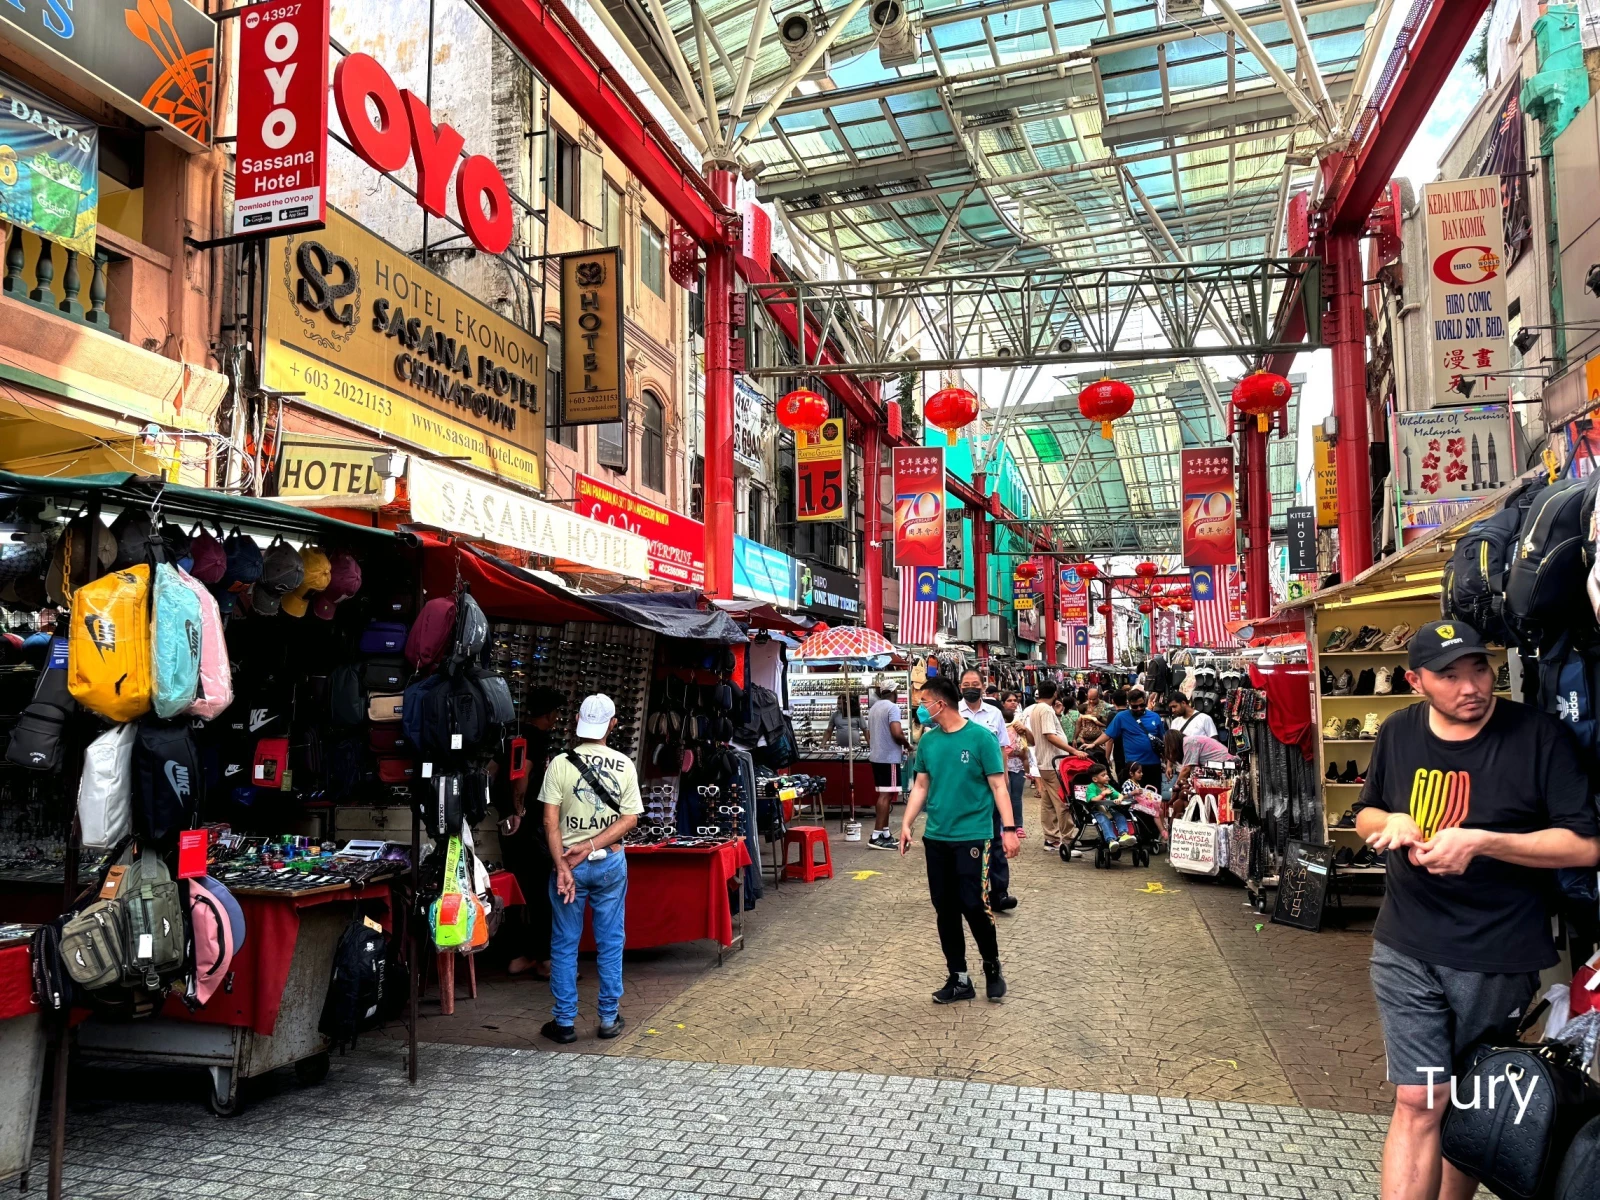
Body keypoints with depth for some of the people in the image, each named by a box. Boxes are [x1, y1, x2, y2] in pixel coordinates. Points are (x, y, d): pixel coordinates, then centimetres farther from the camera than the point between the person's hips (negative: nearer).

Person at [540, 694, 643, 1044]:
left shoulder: (561, 763, -8)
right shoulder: (624, 765, -3)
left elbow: (551, 821, -13)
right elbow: (630, 819, -7)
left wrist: (563, 867, -13)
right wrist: (591, 846, -10)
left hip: (569, 861, -1)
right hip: (611, 863, 1)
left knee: (564, 944, 8)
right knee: (610, 942, 11)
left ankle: (564, 1022, 14)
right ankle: (609, 1018, 18)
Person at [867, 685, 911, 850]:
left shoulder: (873, 708, 15)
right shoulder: (892, 707, -12)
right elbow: (897, 734, -23)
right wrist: (907, 743, -5)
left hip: (876, 757, 9)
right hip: (889, 758, -9)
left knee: (882, 795, 14)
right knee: (886, 795, -9)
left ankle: (885, 833, 20)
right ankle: (876, 836, -13)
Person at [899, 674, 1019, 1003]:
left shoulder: (980, 737, -8)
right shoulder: (928, 741, 6)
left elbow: (998, 786, -7)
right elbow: (920, 786, 11)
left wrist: (1009, 829, -14)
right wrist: (906, 823, 1)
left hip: (972, 835, -5)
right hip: (936, 837, 5)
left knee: (973, 905, -5)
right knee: (945, 909, 8)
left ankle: (992, 967, 19)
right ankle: (958, 978, 20)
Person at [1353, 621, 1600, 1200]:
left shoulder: (1539, 735, -10)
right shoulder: (1397, 733, 2)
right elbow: (1365, 815, 16)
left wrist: (1481, 842, -24)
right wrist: (1393, 822, -8)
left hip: (1497, 960, -1)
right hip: (1406, 953, 2)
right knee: (1419, 1103, -1)